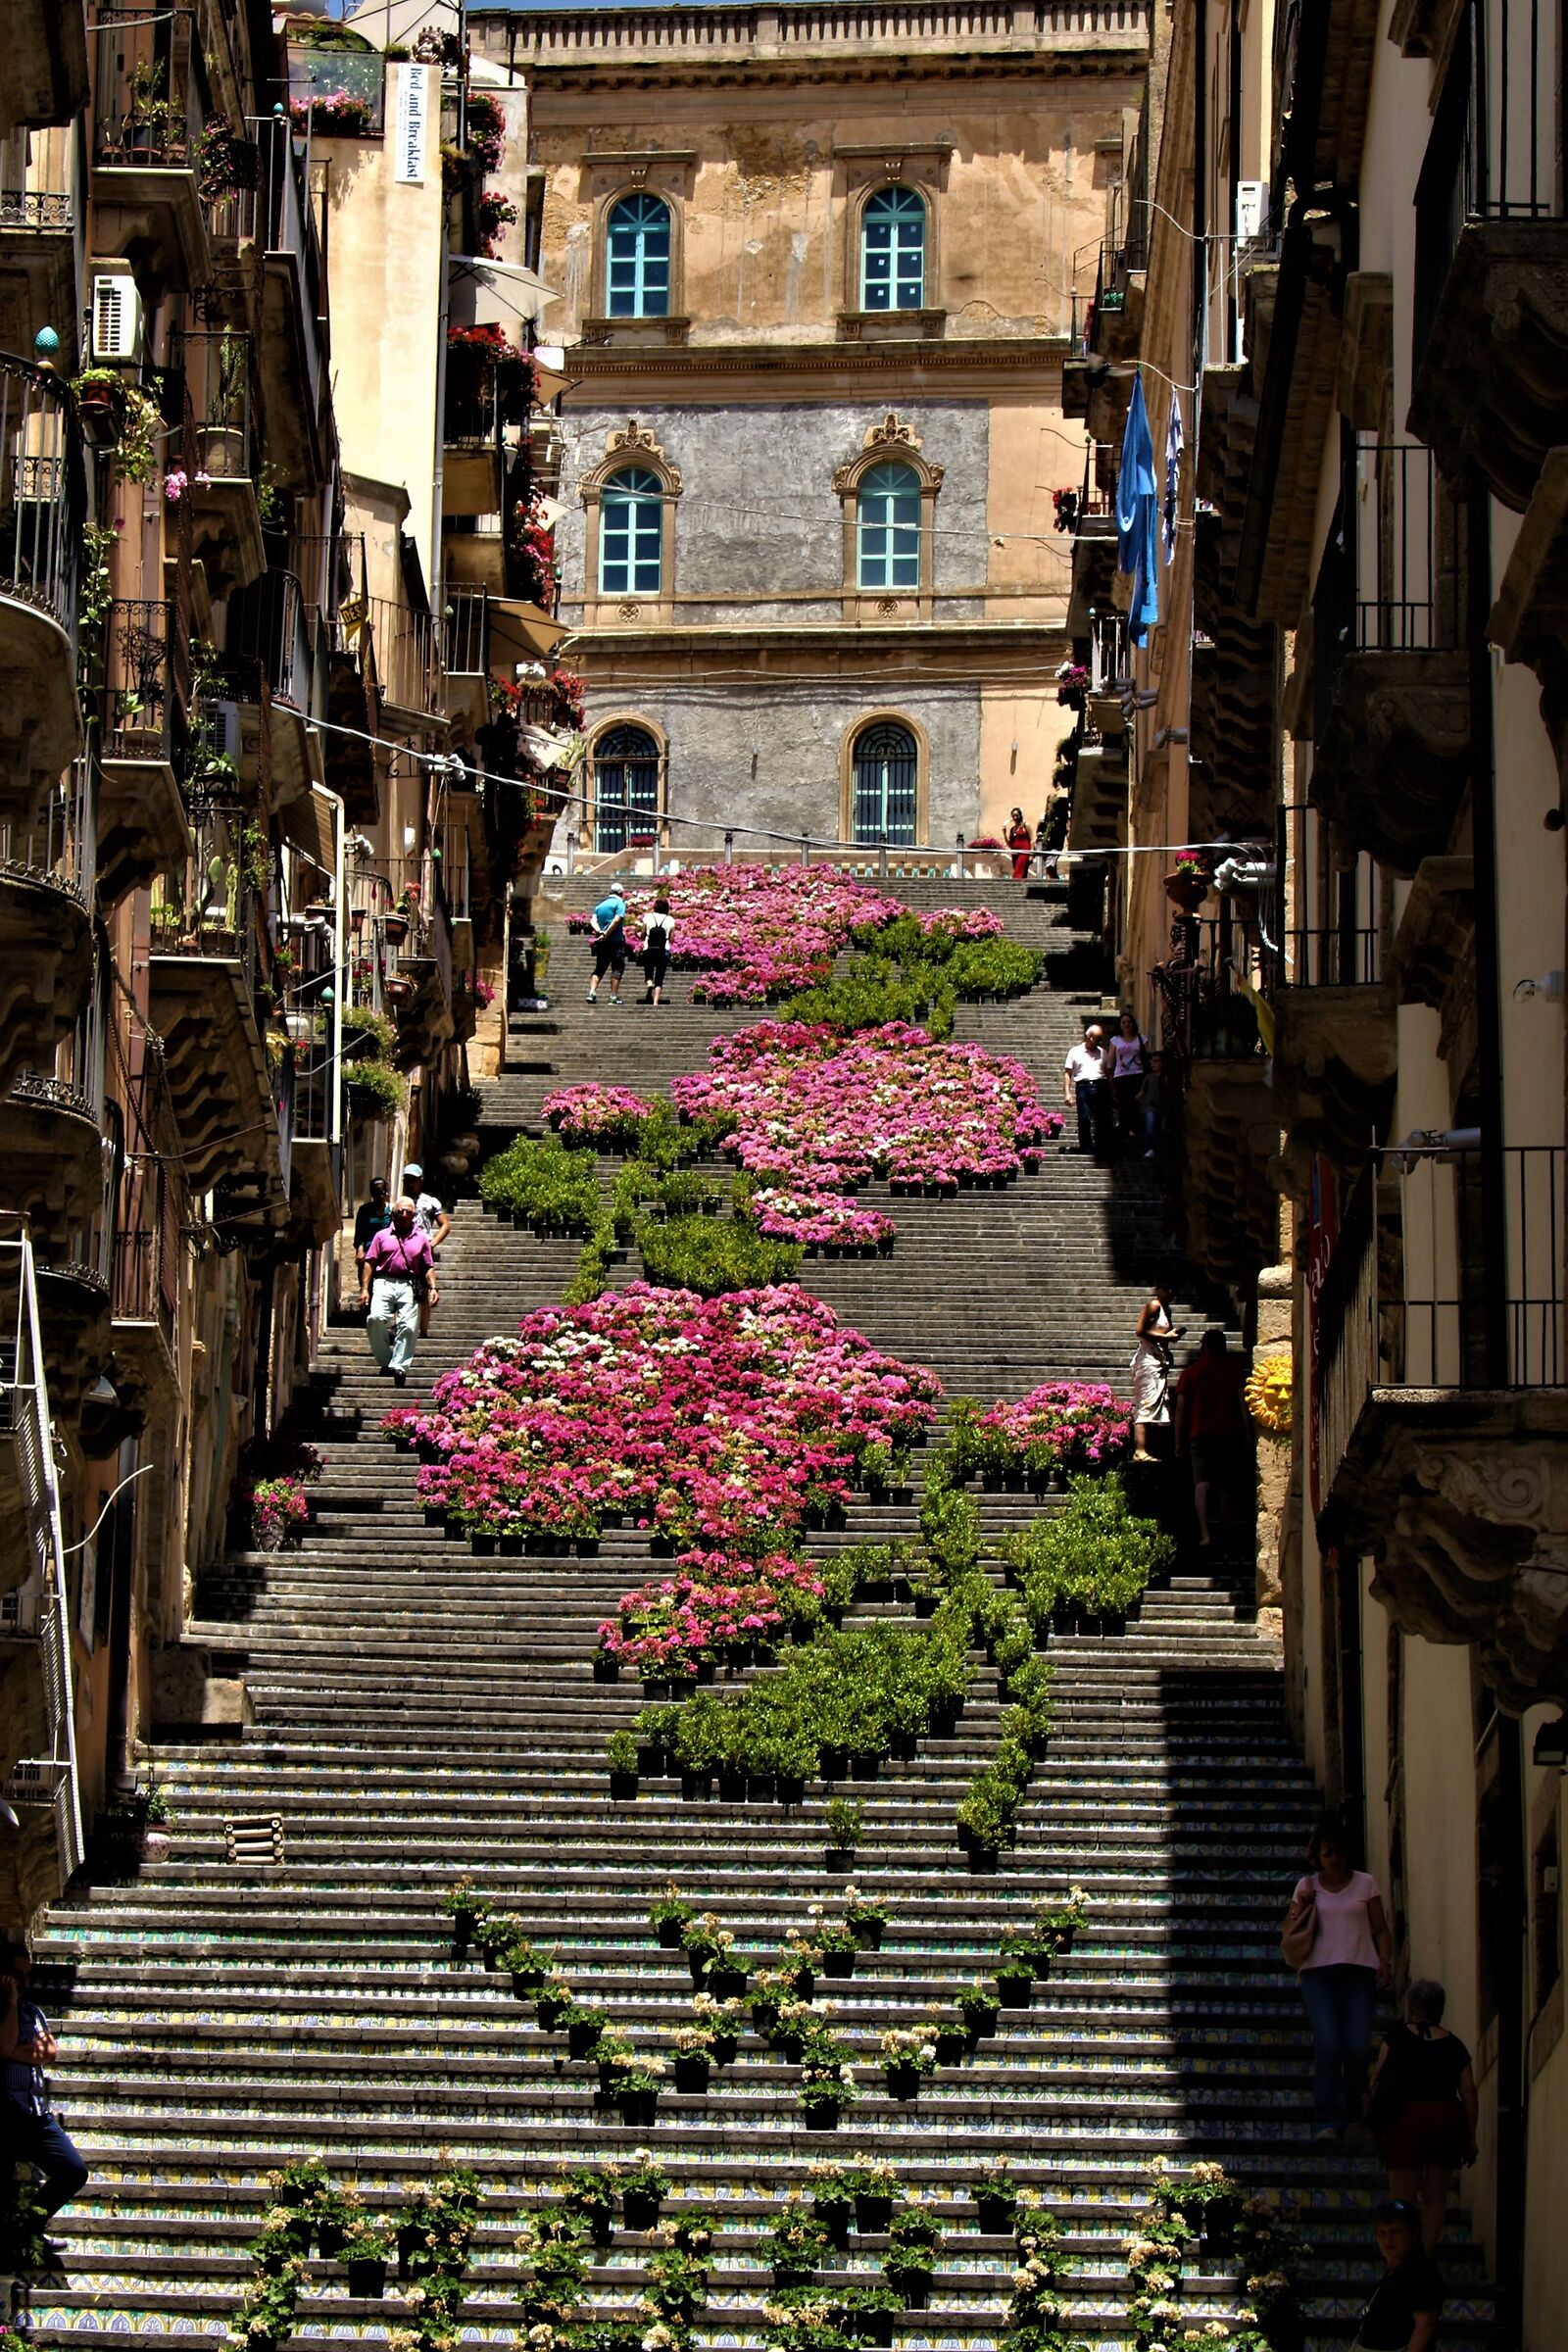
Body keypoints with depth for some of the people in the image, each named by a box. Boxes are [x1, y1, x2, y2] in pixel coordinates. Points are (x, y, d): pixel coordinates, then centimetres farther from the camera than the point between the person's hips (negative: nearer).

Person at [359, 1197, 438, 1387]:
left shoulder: (421, 1239, 19)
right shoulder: (382, 1236, 15)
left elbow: (428, 1268, 17)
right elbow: (370, 1263, 10)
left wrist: (433, 1288, 1)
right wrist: (364, 1289, 0)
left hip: (410, 1286, 1)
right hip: (385, 1283, -1)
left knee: (408, 1327, -13)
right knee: (376, 1318, -23)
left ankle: (399, 1366, -8)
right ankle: (385, 1361, -9)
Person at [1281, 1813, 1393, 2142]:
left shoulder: (1365, 1883, 12)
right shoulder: (1307, 1886, 12)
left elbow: (1381, 1929, 12)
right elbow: (1291, 1934, 13)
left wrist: (1385, 1960, -4)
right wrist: (1301, 1908, -4)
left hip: (1359, 1970, 1)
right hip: (1318, 1971, -1)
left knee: (1357, 2046, -7)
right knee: (1327, 2044, -15)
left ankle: (1353, 2117, 8)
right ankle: (1328, 2121, -14)